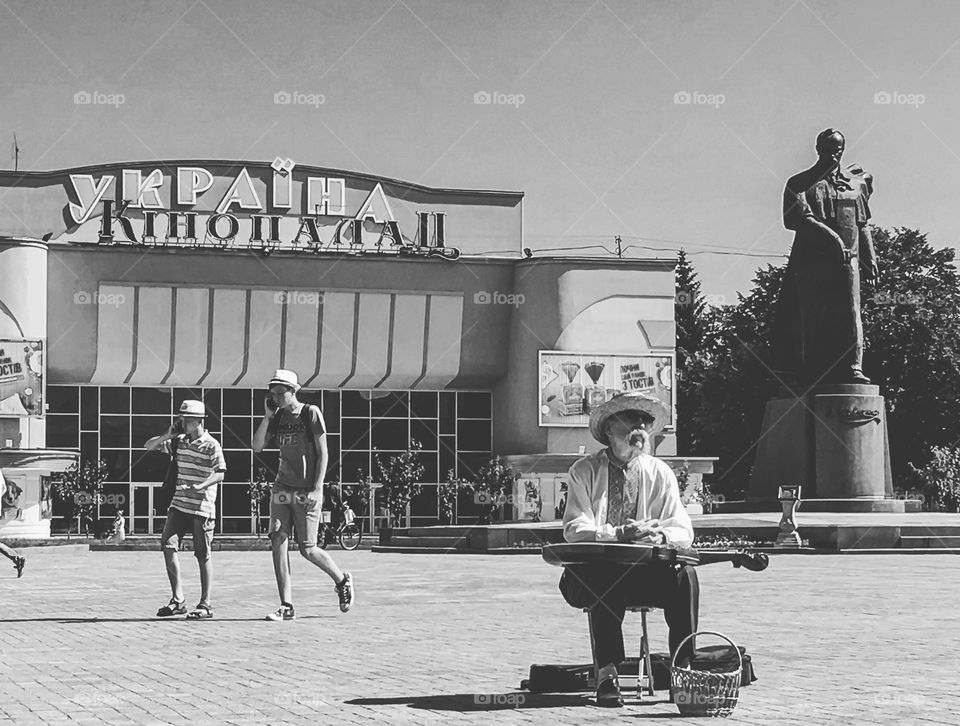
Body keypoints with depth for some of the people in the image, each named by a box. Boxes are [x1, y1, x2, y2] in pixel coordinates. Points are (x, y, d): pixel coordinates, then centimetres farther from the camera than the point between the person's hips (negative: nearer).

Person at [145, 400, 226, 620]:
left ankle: (205, 605, 6)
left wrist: (200, 487, -31)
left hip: (202, 507, -6)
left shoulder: (211, 445, -7)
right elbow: (149, 446, 14)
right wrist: (168, 435, -2)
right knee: (168, 546, -5)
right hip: (179, 503, 6)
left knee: (203, 555, -1)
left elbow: (219, 474, -15)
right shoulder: (179, 441, 10)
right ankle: (178, 600, 2)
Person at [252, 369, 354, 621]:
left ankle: (342, 580, 23)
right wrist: (267, 416, -7)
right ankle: (286, 606, -4)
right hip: (282, 487, 5)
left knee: (307, 549, -4)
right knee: (278, 543, -7)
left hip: (307, 491, -5)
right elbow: (257, 447, 1)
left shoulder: (311, 413, -8)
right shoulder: (277, 417, 7)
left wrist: (317, 489, -15)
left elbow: (323, 453, -9)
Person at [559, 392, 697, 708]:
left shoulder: (660, 473, 7)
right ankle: (606, 674, -37)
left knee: (684, 575, -27)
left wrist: (660, 536, -24)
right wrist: (621, 534, -31)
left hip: (643, 573, 3)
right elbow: (575, 530, -13)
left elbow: (683, 531, 1)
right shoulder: (584, 471, -1)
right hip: (590, 575, -3)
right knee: (608, 577, -37)